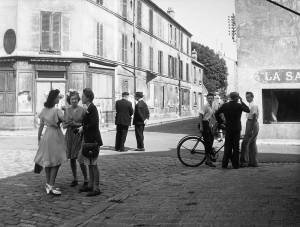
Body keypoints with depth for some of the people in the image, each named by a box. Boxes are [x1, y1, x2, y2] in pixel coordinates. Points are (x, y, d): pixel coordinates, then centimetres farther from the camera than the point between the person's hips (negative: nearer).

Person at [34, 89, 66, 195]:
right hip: (55, 135, -7)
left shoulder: (44, 110, 5)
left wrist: (39, 138, 16)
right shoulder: (57, 110, -15)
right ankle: (51, 186, -4)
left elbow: (41, 125, 9)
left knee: (48, 160, 15)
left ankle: (48, 185, 24)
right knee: (57, 161, -1)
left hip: (47, 134, 7)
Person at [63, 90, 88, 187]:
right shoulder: (66, 110, 7)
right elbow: (64, 125, 10)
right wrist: (68, 124, -11)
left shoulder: (82, 110, -5)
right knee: (71, 159, 9)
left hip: (79, 135, -4)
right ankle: (75, 179, 22)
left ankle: (86, 180, 6)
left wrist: (77, 124, -17)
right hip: (69, 135, 4)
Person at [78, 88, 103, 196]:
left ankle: (96, 188, 2)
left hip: (93, 140, -10)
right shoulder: (89, 108, 14)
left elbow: (94, 123, -23)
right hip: (88, 139, 10)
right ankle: (90, 185, 25)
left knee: (93, 163, -4)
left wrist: (83, 128, -13)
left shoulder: (92, 108, -15)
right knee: (90, 163, 15)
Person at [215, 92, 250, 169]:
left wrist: (220, 122, 10)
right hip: (237, 129, -3)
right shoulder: (239, 106, -9)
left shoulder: (225, 105, 0)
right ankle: (235, 164, 7)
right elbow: (248, 110, 7)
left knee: (227, 146, 9)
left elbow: (217, 114, 0)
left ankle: (224, 164, 8)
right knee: (236, 147, 5)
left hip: (228, 128, 3)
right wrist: (242, 102, 10)